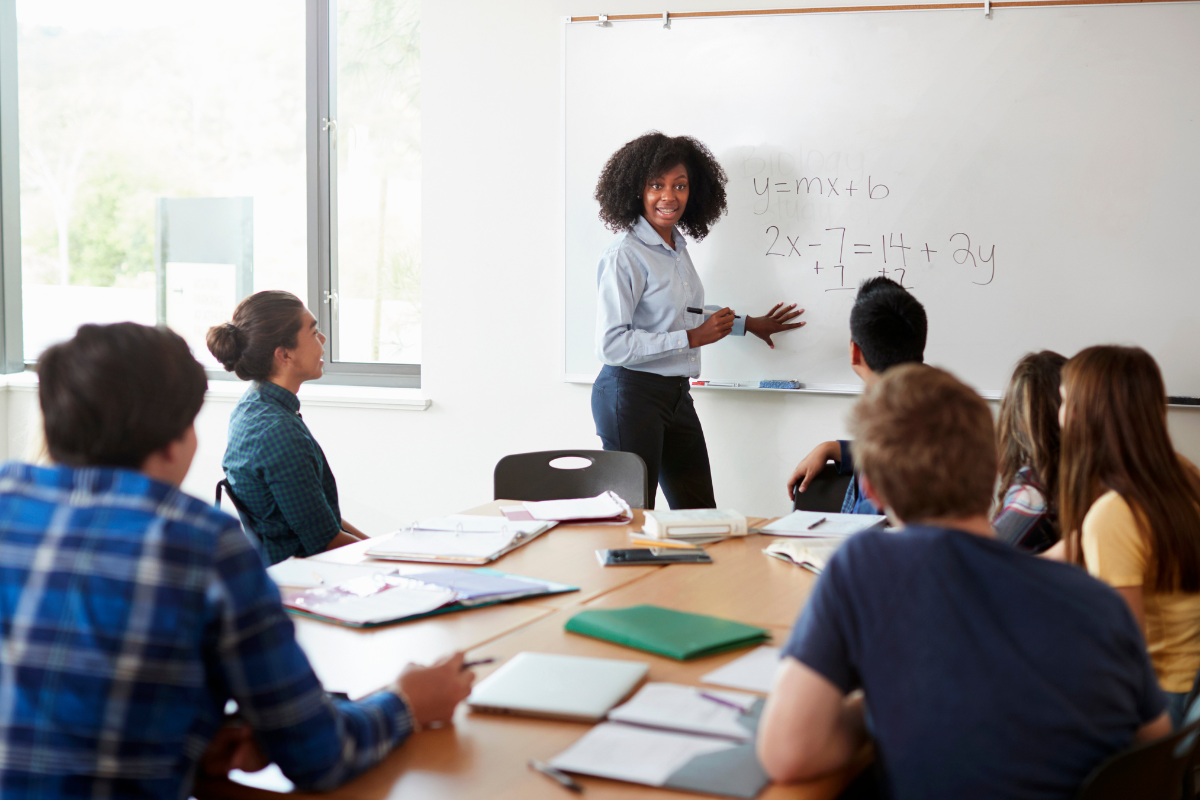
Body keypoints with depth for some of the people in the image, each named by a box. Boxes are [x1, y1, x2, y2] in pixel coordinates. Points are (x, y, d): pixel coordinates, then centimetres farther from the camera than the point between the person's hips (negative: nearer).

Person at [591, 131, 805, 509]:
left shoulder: (677, 245, 10)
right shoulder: (624, 255, -15)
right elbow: (610, 345, -22)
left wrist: (749, 324, 37)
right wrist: (692, 338, -18)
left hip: (677, 393, 8)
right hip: (631, 394, -8)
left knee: (701, 516, 10)